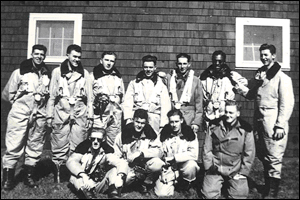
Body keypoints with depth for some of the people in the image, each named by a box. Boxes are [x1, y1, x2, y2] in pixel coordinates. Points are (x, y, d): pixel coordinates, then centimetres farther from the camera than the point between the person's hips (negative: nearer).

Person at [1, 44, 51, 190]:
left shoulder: (47, 74, 9)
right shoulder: (20, 72, 1)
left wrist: (42, 106, 10)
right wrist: (18, 103, 6)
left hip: (39, 116, 3)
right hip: (20, 114, -3)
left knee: (35, 148, 8)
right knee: (14, 146, -3)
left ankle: (29, 176, 22)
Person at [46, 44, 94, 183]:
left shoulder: (85, 73, 10)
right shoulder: (57, 71, 7)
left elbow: (89, 97, 10)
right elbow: (51, 95, 8)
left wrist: (90, 116, 5)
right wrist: (49, 115, 4)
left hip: (80, 114, 1)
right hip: (61, 112, 0)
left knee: (77, 146, 1)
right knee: (59, 144, 1)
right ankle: (57, 171, 14)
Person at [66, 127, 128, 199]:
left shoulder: (106, 150, -13)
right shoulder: (84, 146, -12)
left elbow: (122, 163, -25)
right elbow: (70, 161, -25)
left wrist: (120, 176, -46)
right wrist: (83, 176, -39)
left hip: (101, 185, 0)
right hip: (85, 185, 0)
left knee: (115, 169, -20)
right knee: (74, 177, -26)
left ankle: (114, 194, -34)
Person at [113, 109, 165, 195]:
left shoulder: (150, 134, -5)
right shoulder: (123, 135, -4)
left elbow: (159, 151, -14)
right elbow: (116, 156, 1)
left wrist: (141, 153, -24)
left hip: (145, 167, 0)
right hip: (129, 168, 0)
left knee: (157, 163, -31)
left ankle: (146, 183, -3)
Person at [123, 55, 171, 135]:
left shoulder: (161, 84, 11)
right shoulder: (134, 83, 14)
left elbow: (165, 105, 6)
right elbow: (128, 102, 7)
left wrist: (163, 125, -3)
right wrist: (128, 118, -7)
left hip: (154, 118, 0)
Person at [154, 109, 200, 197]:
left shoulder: (189, 133, -10)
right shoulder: (164, 133, -4)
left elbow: (193, 154, -18)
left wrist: (174, 158, -23)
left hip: (184, 165, 0)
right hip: (168, 168, 0)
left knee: (191, 165, -33)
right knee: (162, 193, -18)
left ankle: (185, 186, -1)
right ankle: (173, 183, 18)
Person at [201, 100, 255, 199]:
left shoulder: (245, 129, -7)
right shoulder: (214, 125, -4)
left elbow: (249, 153, -2)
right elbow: (207, 149, 1)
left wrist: (243, 172, -3)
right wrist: (209, 168, -3)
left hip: (236, 171, 0)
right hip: (215, 169, 0)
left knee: (240, 195, -12)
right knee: (209, 194, -11)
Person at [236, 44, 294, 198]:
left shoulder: (282, 78, -9)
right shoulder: (259, 74, 12)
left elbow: (287, 103, -13)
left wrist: (280, 126, -17)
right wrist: (242, 90, 0)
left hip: (273, 124, -7)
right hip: (259, 121, 7)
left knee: (273, 159, 1)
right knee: (263, 157, 17)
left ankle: (272, 193, 13)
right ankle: (267, 187, 35)